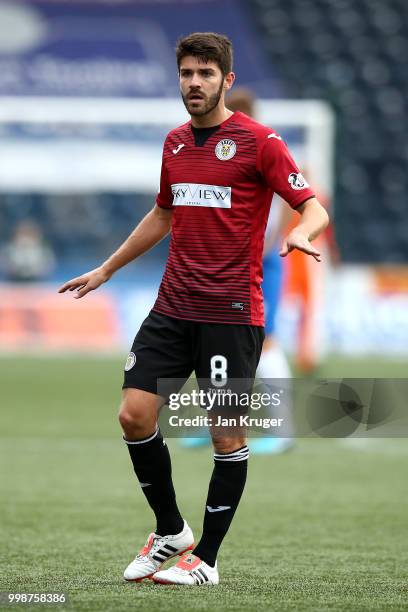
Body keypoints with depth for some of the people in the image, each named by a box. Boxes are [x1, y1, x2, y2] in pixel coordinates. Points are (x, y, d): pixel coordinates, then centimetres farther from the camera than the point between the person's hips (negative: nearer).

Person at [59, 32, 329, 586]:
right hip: (172, 307, 6)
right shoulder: (175, 143, 13)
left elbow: (313, 206, -9)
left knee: (227, 434, -2)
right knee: (134, 415, -2)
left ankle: (206, 558, 9)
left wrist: (302, 233, -32)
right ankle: (170, 531, 17)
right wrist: (105, 270, 31)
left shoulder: (258, 141, -6)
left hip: (231, 312, -6)